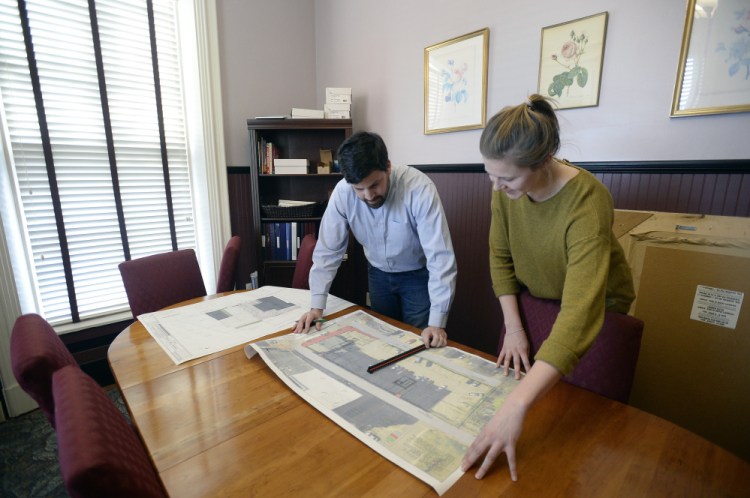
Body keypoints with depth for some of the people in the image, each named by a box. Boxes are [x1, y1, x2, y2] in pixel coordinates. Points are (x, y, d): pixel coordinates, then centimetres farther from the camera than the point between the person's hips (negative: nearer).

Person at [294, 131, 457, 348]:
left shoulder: (419, 188, -33)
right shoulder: (342, 193, -23)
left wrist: (437, 322, -35)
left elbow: (440, 257, -33)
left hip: (419, 274, -3)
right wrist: (317, 305, -19)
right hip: (379, 273, 3)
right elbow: (328, 250, -15)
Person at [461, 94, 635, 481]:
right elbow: (500, 256, -8)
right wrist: (513, 327, -14)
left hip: (597, 304, -4)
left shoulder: (587, 203, -38)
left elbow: (579, 316, -47)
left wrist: (516, 405, -53)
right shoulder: (506, 188, -21)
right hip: (537, 299, 5)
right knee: (516, 373, 17)